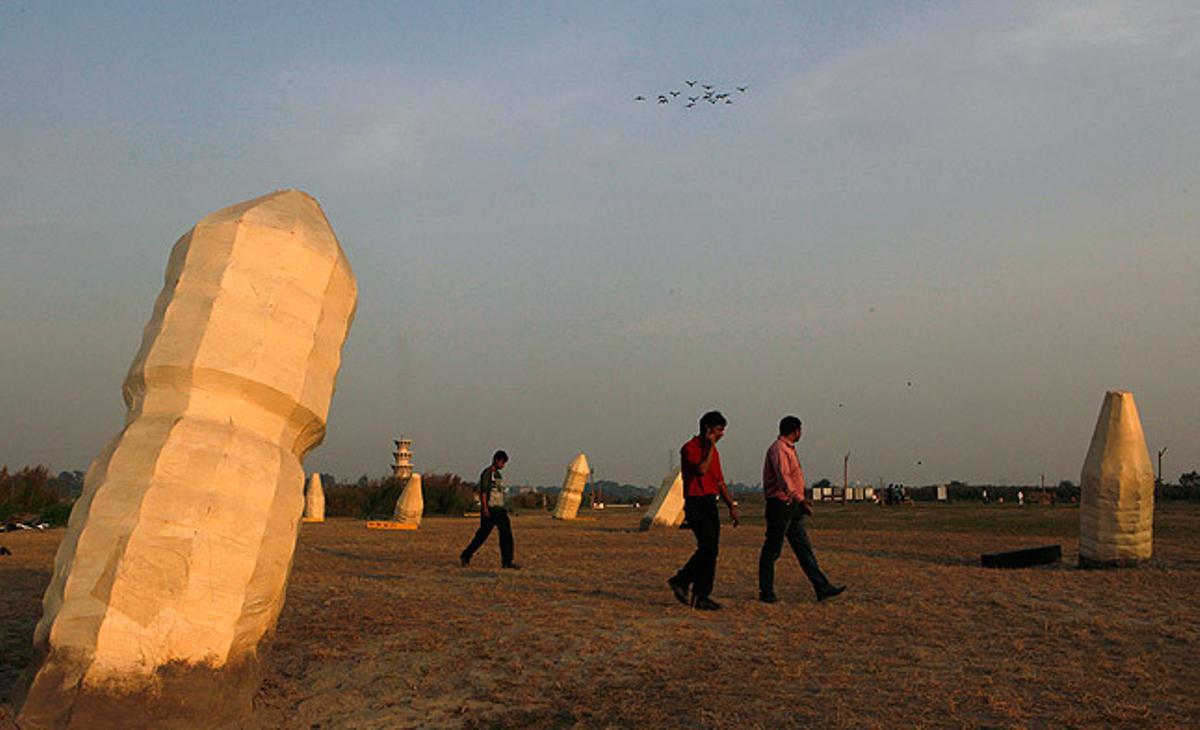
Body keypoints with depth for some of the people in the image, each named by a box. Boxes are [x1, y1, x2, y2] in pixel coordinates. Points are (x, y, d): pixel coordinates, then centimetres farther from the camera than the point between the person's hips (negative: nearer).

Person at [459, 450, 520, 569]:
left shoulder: (498, 474, 19)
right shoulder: (487, 473, -8)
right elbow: (483, 491, -14)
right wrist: (485, 508, -20)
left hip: (499, 509, 8)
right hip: (489, 510, -8)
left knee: (506, 535, 2)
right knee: (482, 534, -6)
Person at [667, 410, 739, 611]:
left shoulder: (712, 451, 17)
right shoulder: (689, 448, -9)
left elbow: (720, 481, 21)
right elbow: (701, 470, -26)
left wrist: (731, 506, 16)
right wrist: (711, 447, -16)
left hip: (710, 504, 8)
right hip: (696, 504, -8)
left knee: (710, 550, 6)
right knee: (708, 547, -14)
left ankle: (701, 596, 13)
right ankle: (681, 581, -2)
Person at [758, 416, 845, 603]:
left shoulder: (788, 449, 19)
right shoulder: (778, 449, -14)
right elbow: (783, 478, -27)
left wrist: (800, 501, 24)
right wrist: (801, 500, -36)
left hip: (792, 506, 10)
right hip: (780, 505, -10)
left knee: (804, 548, 7)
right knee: (772, 550, -2)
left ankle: (822, 587, 6)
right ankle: (766, 592, 5)